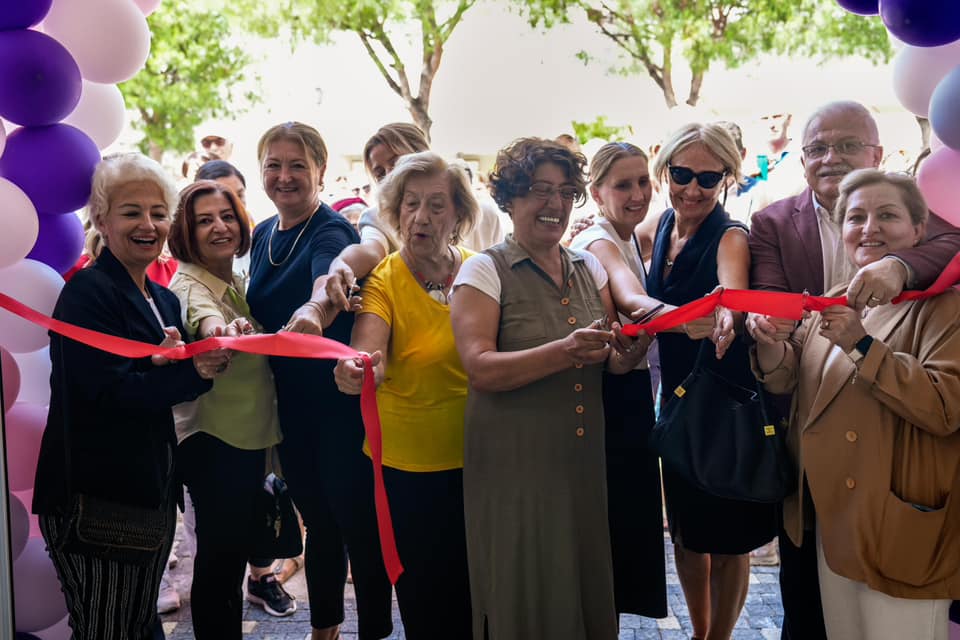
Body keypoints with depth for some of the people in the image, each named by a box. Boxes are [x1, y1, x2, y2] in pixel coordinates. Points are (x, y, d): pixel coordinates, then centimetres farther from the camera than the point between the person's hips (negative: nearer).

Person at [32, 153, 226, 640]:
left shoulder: (165, 300, 13)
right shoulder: (88, 292, -12)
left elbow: (170, 388, 11)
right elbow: (109, 391, -21)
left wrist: (172, 361, -10)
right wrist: (193, 372, -22)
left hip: (154, 490, 8)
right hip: (93, 498, -8)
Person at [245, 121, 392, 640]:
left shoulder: (331, 231, -17)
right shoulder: (263, 235, 5)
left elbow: (328, 278, -41)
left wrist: (313, 312, -61)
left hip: (340, 402, -7)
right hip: (291, 403, 7)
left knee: (358, 524, 3)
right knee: (317, 521, 20)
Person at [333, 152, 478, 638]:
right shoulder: (383, 279, -9)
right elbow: (368, 350, -28)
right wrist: (356, 370, -48)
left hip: (476, 459, 2)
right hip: (408, 468, -2)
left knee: (474, 588, 16)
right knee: (423, 599, 11)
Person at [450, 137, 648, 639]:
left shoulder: (588, 267, 9)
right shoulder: (485, 270, -7)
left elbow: (614, 363, 8)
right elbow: (480, 369, -18)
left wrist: (631, 350, -16)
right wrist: (565, 351, -30)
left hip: (583, 464, 5)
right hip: (515, 469, -4)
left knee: (586, 593, 14)